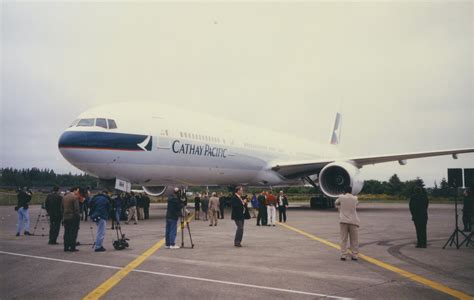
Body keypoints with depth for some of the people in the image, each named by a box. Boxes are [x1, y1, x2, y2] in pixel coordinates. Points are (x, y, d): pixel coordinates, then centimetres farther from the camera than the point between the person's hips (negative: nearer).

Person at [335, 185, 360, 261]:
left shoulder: (341, 198, -1)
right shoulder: (355, 198, 3)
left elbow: (336, 203, 15)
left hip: (343, 221, -1)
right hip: (353, 221, 1)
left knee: (343, 239, 4)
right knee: (354, 240, 8)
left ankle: (343, 255, 1)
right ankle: (355, 255, 8)